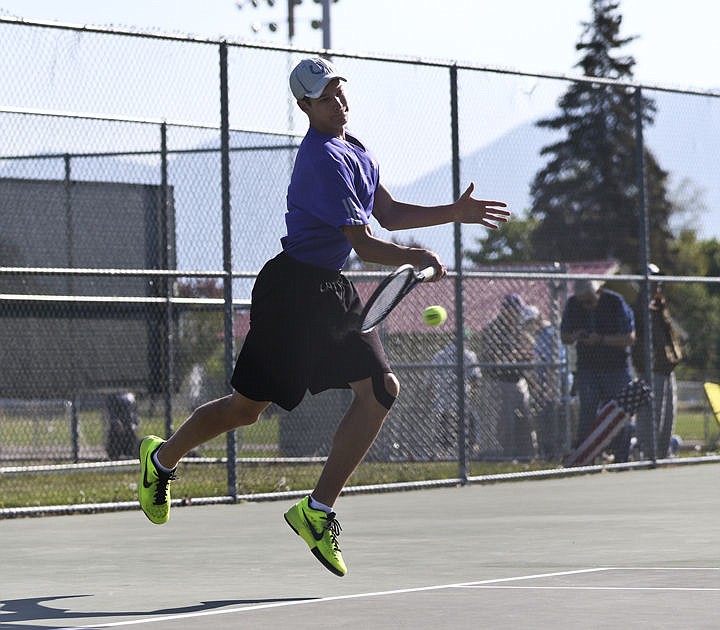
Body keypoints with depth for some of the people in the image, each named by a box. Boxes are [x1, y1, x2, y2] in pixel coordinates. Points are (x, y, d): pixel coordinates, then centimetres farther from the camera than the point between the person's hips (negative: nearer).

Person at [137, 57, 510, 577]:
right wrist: (417, 257, -18)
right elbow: (365, 243, -23)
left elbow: (389, 213, 19)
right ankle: (161, 458, 29)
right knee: (247, 406, 1)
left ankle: (318, 510, -2)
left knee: (381, 389, -6)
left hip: (333, 290, 9)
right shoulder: (324, 160, -21)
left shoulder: (355, 151, 11)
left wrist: (455, 213, 12)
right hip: (292, 288, -9)